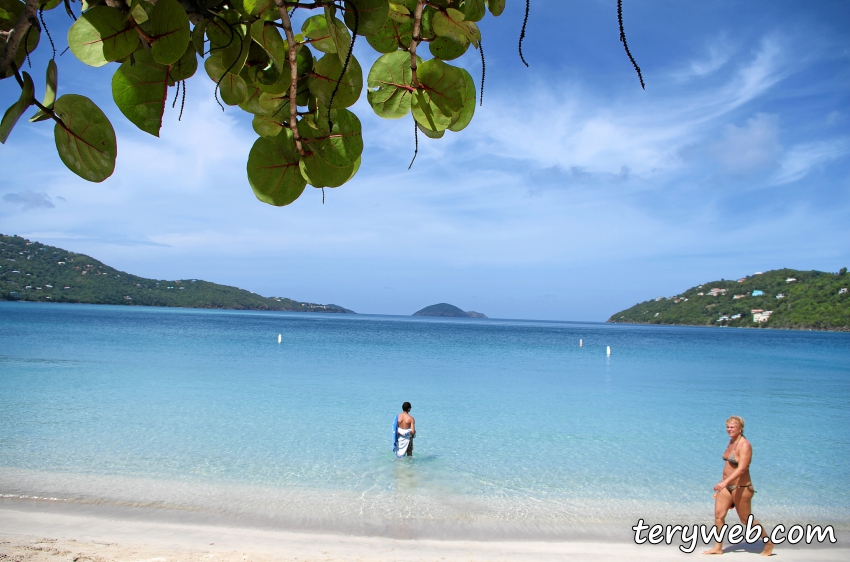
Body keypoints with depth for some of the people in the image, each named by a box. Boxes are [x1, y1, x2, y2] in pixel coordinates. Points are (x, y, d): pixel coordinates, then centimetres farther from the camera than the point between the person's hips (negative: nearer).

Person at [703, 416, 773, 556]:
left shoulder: (744, 445, -18)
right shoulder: (731, 442, 9)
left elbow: (742, 468, -27)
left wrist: (725, 482, -36)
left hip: (741, 487, -8)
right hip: (726, 485, 8)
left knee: (746, 519, 5)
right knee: (718, 514, 0)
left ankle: (769, 543, 26)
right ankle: (718, 547, 8)